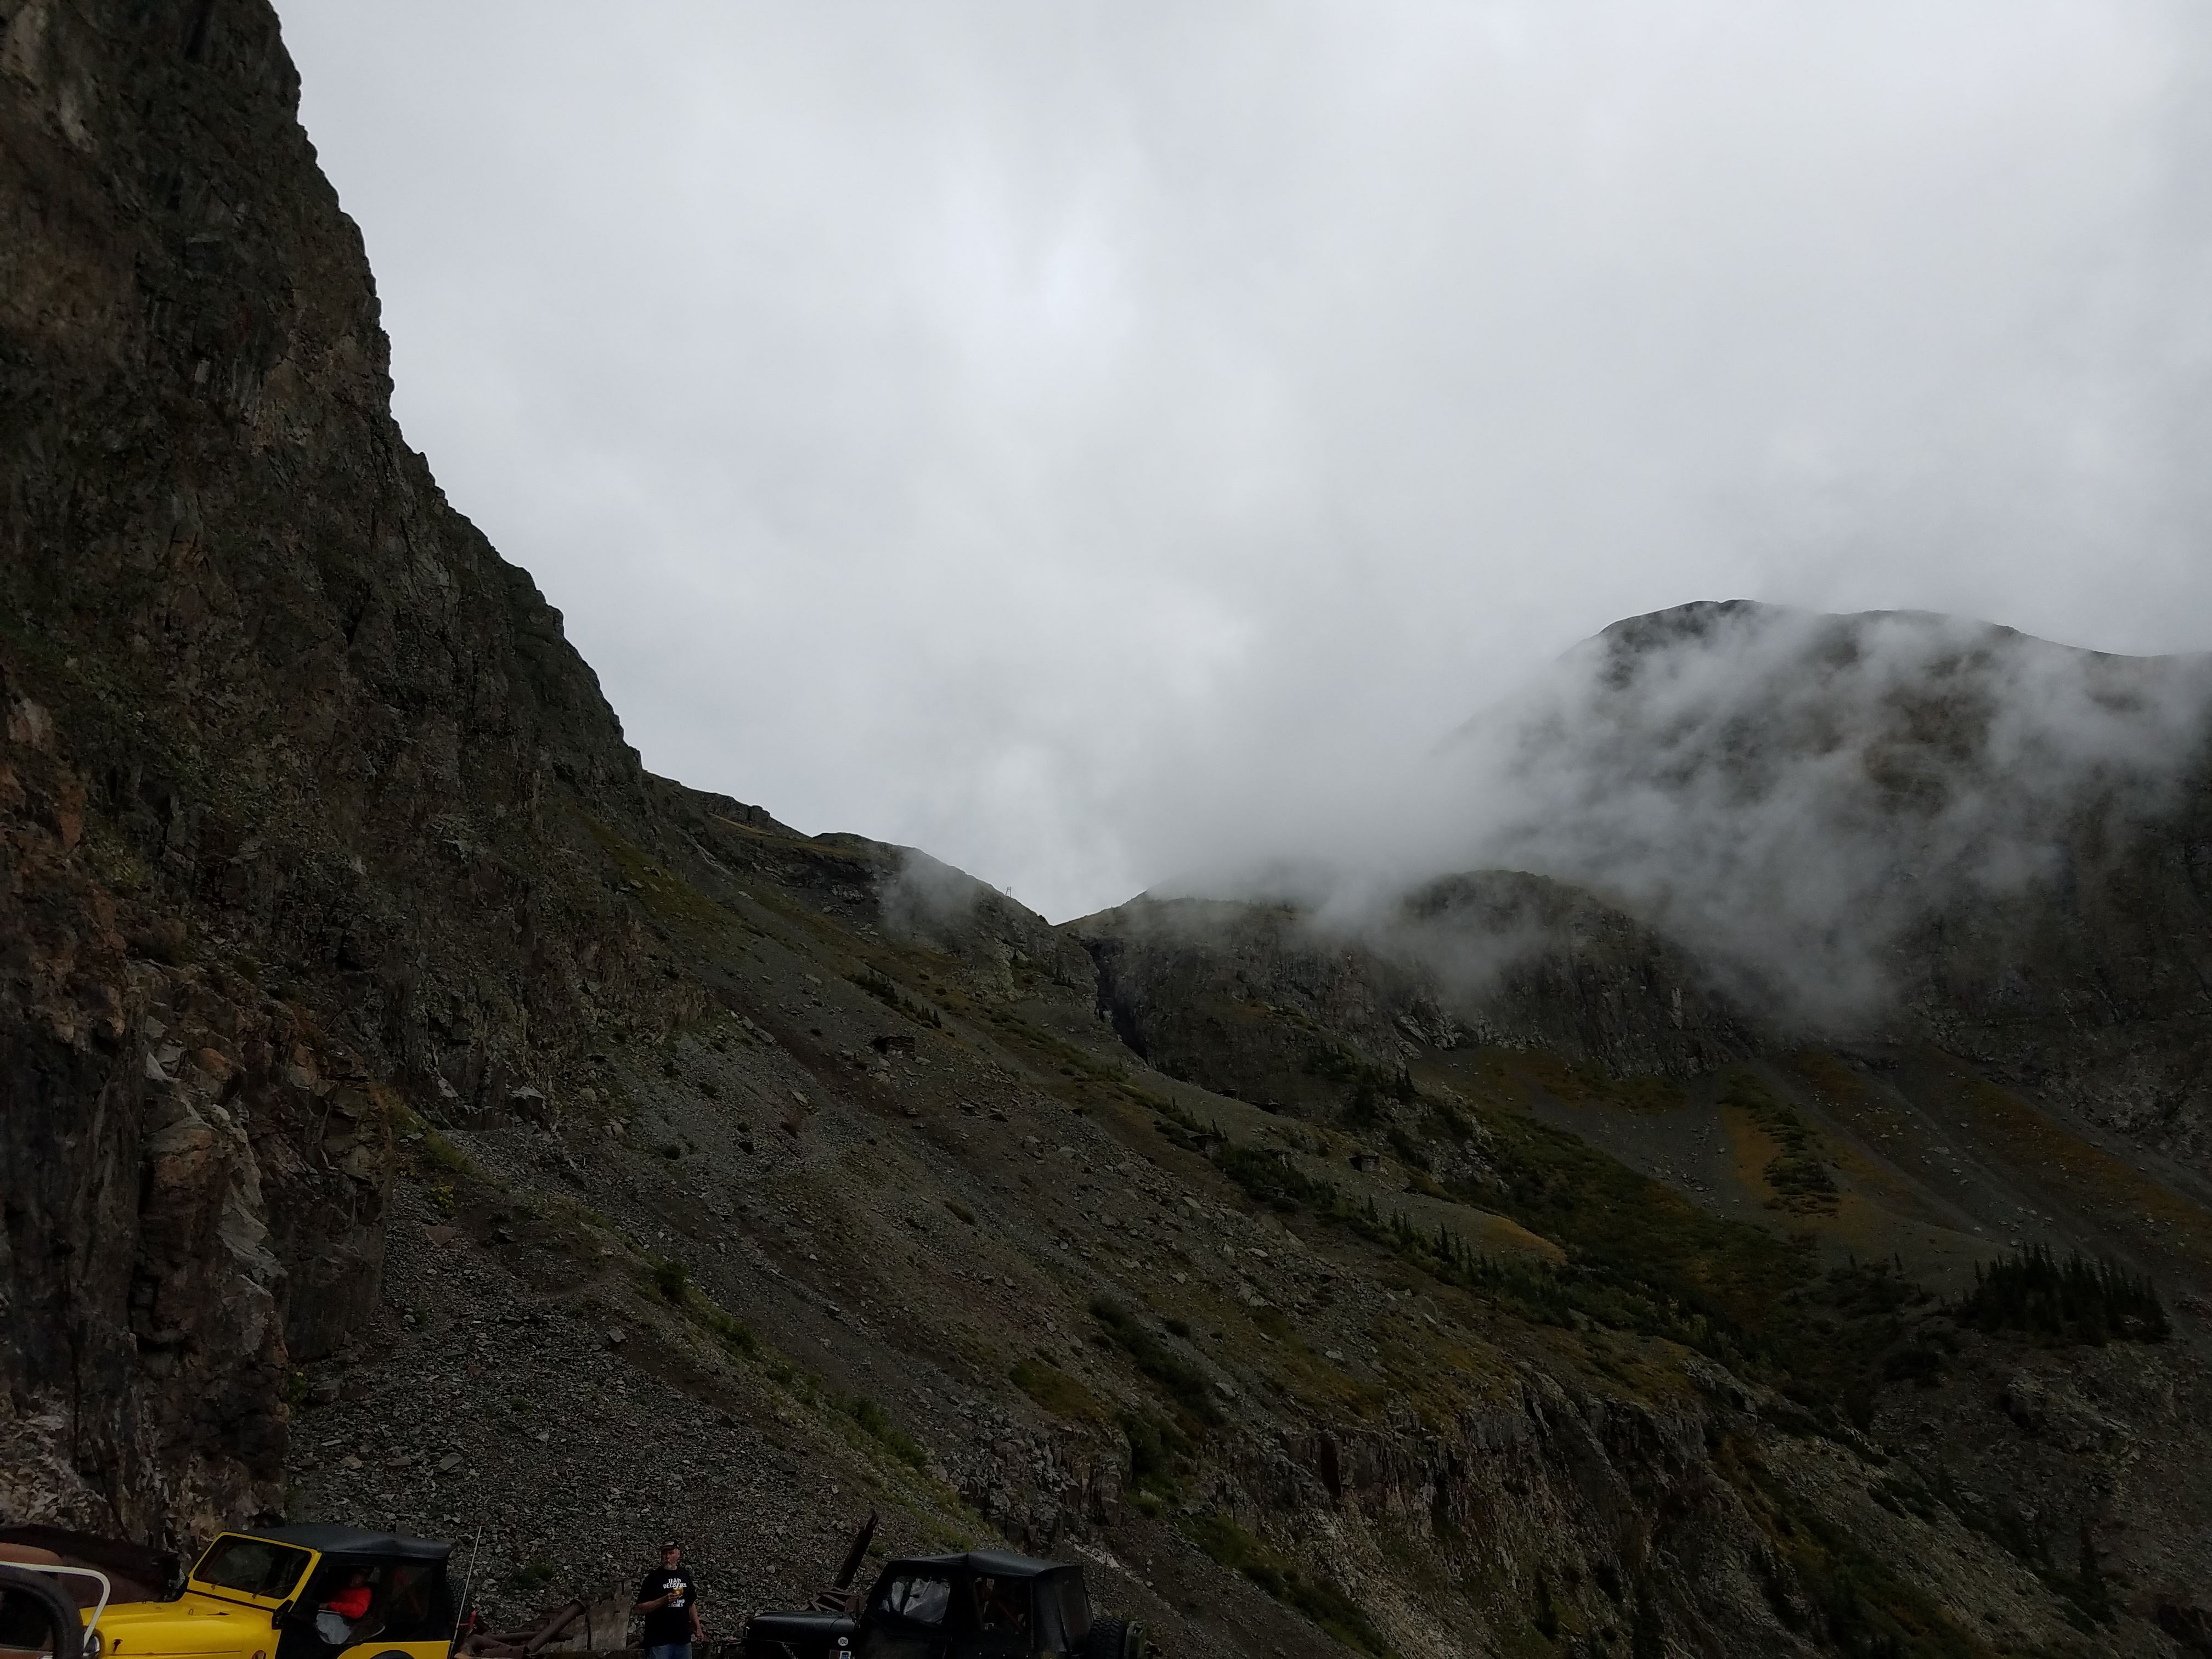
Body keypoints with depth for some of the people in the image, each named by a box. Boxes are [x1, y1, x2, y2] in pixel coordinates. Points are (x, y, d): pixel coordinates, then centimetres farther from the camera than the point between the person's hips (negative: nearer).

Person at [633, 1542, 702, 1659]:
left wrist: (698, 1628, 13)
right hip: (659, 1640, -5)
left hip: (683, 1638, 5)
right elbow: (640, 1608, -10)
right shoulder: (653, 1577, -6)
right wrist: (664, 1600, -22)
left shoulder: (685, 1575, 10)